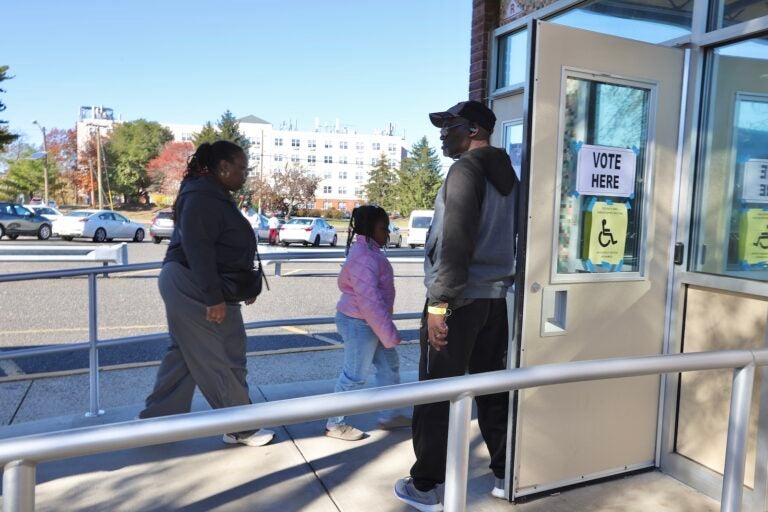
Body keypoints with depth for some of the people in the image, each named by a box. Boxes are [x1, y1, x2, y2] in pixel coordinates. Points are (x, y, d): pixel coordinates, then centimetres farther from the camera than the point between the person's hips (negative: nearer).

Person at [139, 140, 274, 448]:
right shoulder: (203, 197, -18)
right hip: (194, 287, -11)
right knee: (224, 359, -2)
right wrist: (213, 298, -26)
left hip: (188, 286, 11)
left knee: (185, 354, 17)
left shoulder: (213, 195, 15)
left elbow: (221, 246, 21)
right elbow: (197, 249, -25)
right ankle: (241, 428, 10)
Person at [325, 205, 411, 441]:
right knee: (355, 375, 0)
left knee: (389, 366, 17)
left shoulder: (370, 251, 10)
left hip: (370, 323, 10)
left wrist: (387, 330, 24)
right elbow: (369, 301, -29)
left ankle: (389, 416, 30)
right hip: (360, 324, -10)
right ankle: (335, 424, 16)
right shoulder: (363, 257, -24)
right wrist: (389, 334, -25)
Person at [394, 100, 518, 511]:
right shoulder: (508, 176, 16)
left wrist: (439, 302, -21)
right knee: (493, 389, 15)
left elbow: (455, 241, -21)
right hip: (496, 299, 9)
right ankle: (505, 476, 25)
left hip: (461, 300, -9)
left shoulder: (466, 169, -10)